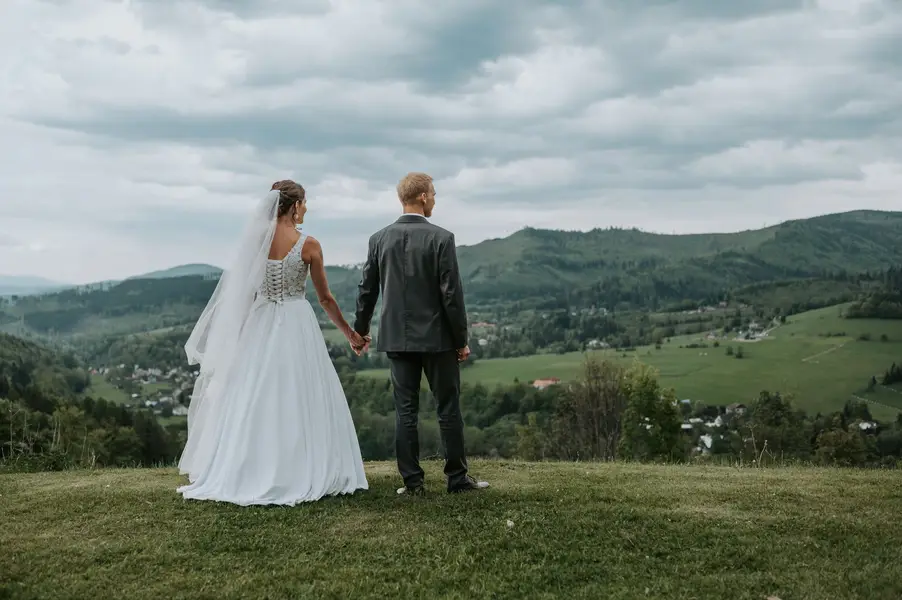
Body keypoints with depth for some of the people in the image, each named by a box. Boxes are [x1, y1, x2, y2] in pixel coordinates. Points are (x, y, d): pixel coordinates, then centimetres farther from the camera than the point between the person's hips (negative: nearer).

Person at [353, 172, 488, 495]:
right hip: (436, 337, -4)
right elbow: (451, 294, -12)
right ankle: (457, 478, 13)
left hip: (397, 337, 4)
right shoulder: (441, 238, -11)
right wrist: (462, 339, -4)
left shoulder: (379, 239, 2)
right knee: (448, 408, 7)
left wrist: (360, 330, 20)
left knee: (405, 410, 7)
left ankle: (412, 481, 8)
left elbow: (367, 290, 7)